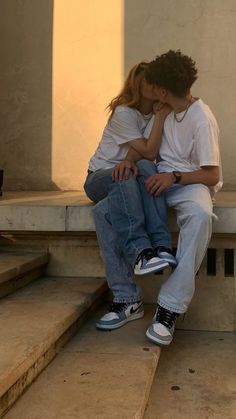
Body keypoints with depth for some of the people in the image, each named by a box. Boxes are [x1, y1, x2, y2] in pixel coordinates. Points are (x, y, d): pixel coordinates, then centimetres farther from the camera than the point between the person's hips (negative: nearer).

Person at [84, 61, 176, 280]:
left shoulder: (158, 111, 8)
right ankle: (140, 252, -52)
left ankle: (161, 246, -43)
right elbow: (149, 152, -18)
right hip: (99, 177, -4)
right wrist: (160, 117, -19)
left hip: (132, 175, 4)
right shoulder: (123, 112, -13)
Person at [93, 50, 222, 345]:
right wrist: (130, 160, -5)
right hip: (159, 181, 7)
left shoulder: (202, 119, -13)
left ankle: (169, 308, -38)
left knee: (200, 215, -43)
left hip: (191, 184, -6)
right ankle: (126, 298, -13)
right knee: (103, 211, -14)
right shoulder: (163, 111, 9)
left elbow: (212, 175, -14)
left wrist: (174, 176, -28)